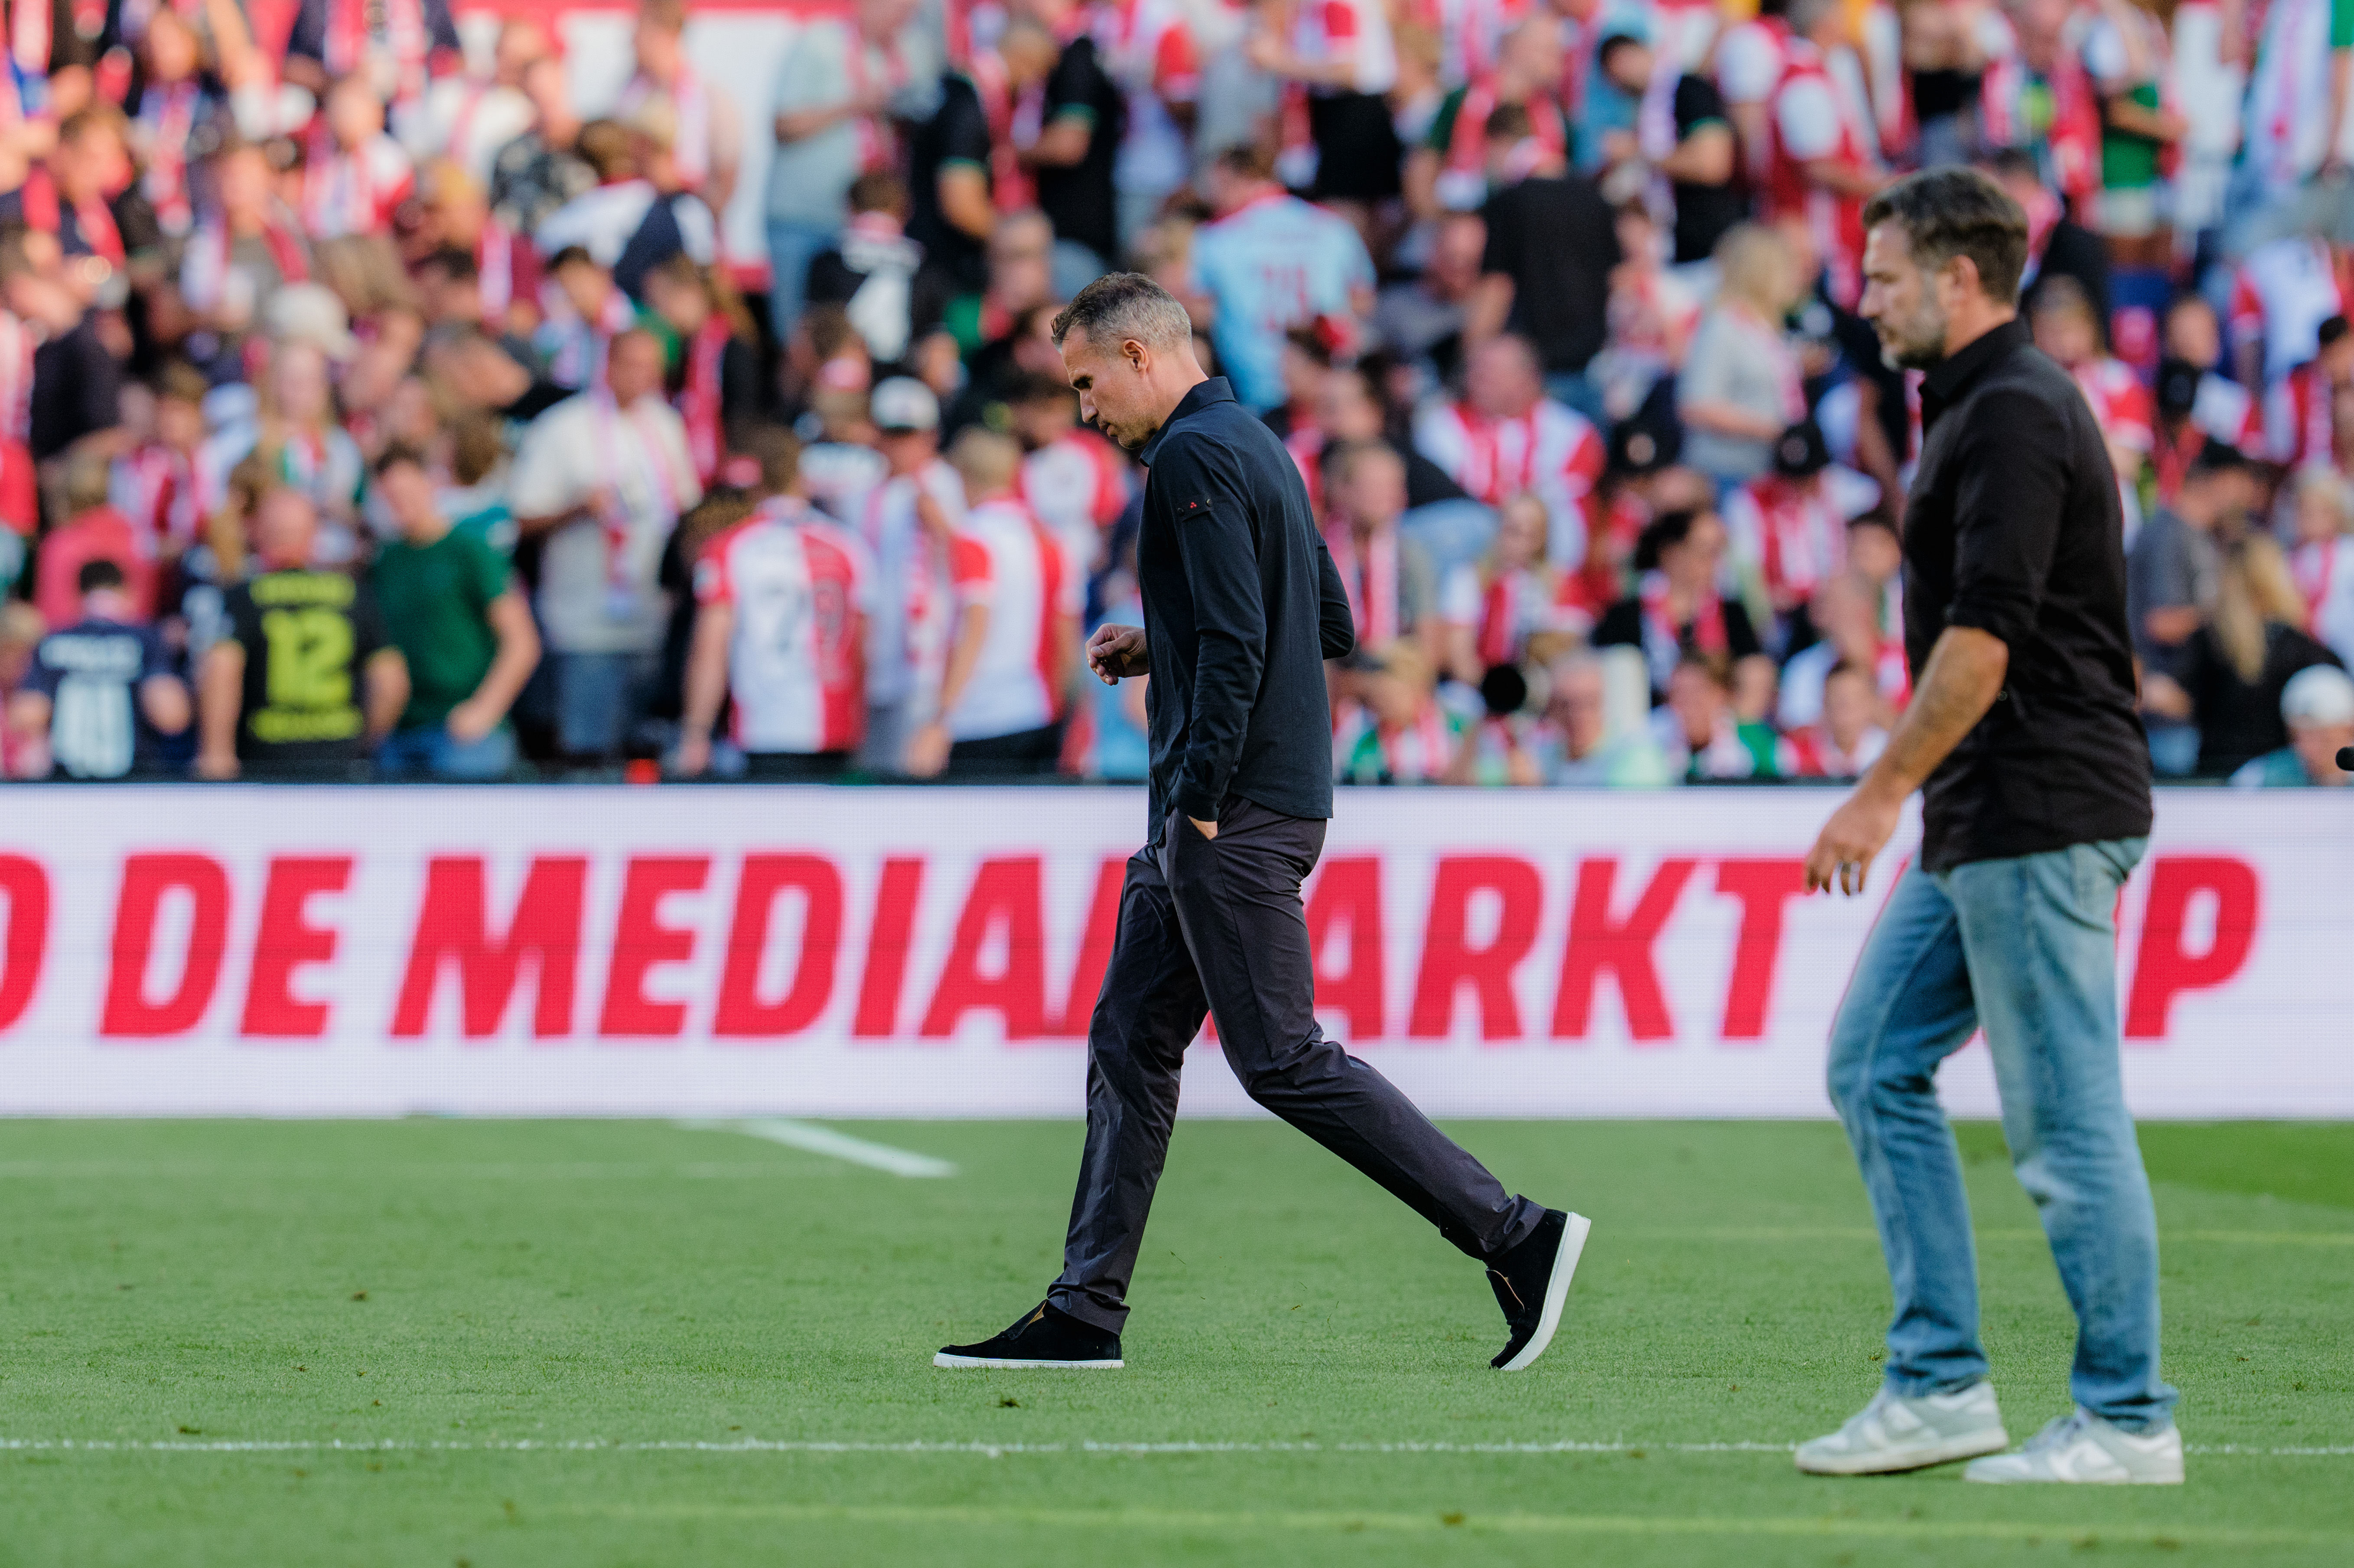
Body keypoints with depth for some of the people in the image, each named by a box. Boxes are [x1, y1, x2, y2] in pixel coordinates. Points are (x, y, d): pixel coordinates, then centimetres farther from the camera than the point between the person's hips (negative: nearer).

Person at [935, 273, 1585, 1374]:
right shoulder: (1253, 446, 18)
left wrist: (1199, 806, -20)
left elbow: (1234, 642, -22)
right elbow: (1330, 625, 23)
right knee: (1129, 1041, 10)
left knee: (1283, 1061, -9)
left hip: (1234, 811, -11)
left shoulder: (1194, 457, -13)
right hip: (1207, 817, 11)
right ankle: (1086, 1313, 11)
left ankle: (1515, 1236, -8)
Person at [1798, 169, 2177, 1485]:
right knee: (1878, 1068, 10)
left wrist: (1882, 795, -18)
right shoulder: (1985, 403, 18)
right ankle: (1940, 1387, 10)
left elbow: (1983, 639, -22)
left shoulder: (2015, 414, -15)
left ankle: (2129, 1421, 1)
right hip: (1981, 825, 11)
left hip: (2039, 822, -11)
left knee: (2066, 1118, -5)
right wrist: (1916, 801, 24)